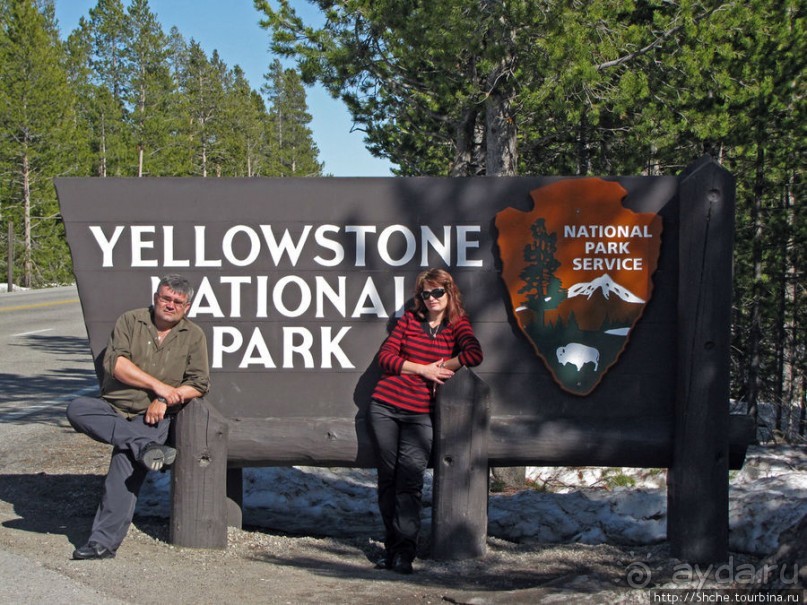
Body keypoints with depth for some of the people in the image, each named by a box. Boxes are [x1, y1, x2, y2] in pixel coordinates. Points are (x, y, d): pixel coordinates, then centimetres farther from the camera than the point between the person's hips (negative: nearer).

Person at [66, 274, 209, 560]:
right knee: (77, 409, -29)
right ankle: (145, 447, -34)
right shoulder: (131, 321, 8)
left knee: (126, 461, -28)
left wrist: (165, 400, -11)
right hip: (112, 408, 2)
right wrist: (158, 385, -10)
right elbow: (115, 362, -6)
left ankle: (104, 541, -27)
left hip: (152, 415, -2)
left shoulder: (193, 335, 11)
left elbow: (199, 384, 5)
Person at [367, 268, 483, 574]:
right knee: (387, 477, 5)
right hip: (384, 407, 2)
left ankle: (404, 552, -11)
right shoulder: (409, 320, 10)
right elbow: (385, 356, 1)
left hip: (419, 415, -2)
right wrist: (423, 369, -6)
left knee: (410, 480, -11)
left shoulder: (458, 326, 5)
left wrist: (442, 367, -8)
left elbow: (474, 355, -13)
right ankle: (392, 546, 15)